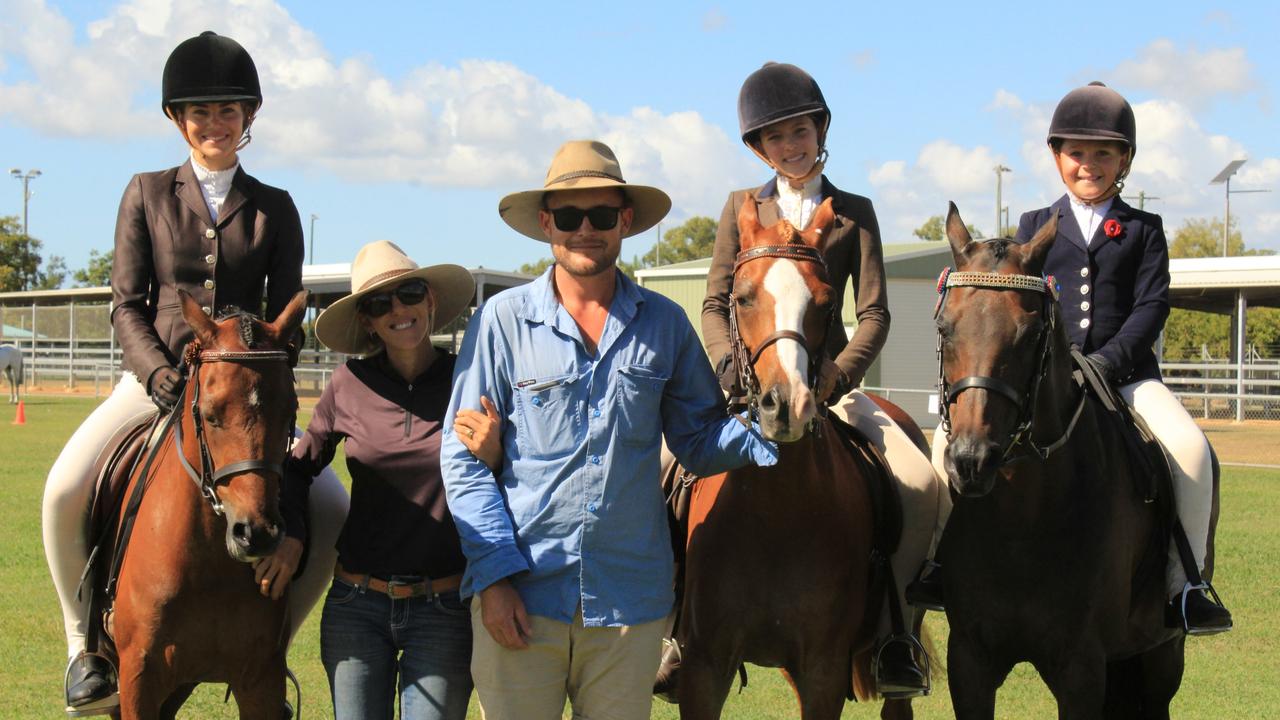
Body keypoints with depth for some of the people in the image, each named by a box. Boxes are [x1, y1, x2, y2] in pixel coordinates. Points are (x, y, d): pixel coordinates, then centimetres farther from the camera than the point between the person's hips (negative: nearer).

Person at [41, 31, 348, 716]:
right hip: (156, 378, -1)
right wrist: (159, 372, -16)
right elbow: (127, 305, 2)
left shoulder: (274, 210, 7)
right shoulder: (147, 194, 5)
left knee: (332, 508, -17)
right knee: (64, 491, -25)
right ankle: (85, 640, -4)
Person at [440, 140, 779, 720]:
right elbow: (462, 455, -1)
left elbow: (697, 438, 13)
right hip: (520, 595, -2)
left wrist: (762, 437, -8)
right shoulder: (503, 320, -1)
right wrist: (494, 574, -9)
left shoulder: (665, 324, 6)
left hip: (629, 600, 2)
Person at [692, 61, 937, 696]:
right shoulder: (742, 208, 10)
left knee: (921, 485, -22)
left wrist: (834, 378, -15)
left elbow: (874, 314, 1)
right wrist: (729, 363, -13)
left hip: (830, 380, 0)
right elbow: (716, 304, 7)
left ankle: (884, 627, -5)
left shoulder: (854, 213, 8)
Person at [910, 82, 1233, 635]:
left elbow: (1152, 306, 1)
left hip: (1124, 372, -1)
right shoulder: (1034, 227, 16)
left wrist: (1108, 361, -15)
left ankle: (1184, 582, -19)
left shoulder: (1143, 231, 12)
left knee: (1189, 446, -29)